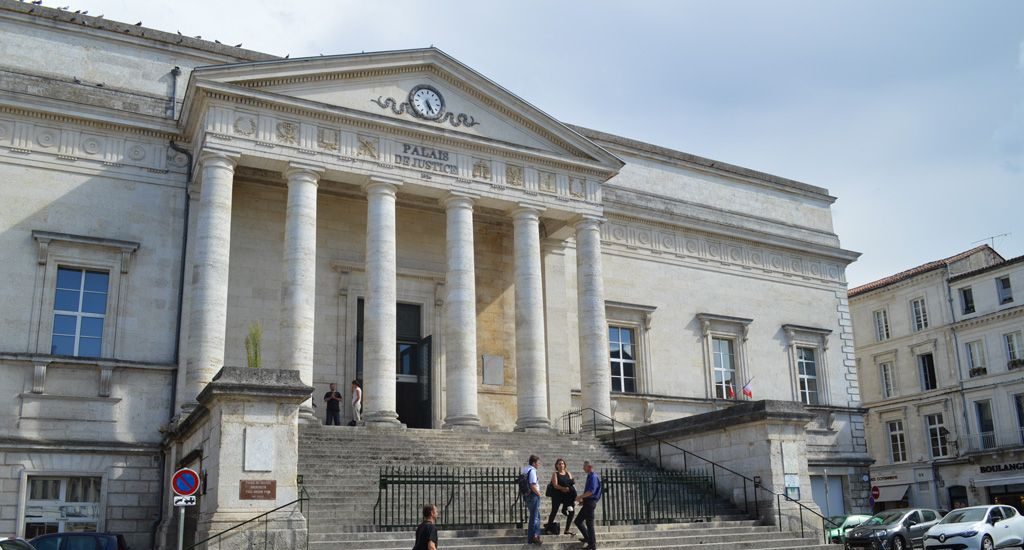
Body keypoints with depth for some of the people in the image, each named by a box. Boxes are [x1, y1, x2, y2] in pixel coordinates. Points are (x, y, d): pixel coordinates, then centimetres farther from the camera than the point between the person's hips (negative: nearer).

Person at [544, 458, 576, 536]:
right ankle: (549, 527, 21)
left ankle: (567, 529, 7)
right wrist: (563, 488, -27)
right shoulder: (555, 474, -2)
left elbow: (571, 484, 5)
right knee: (554, 511, 3)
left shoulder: (568, 473, 11)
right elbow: (555, 485, -14)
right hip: (557, 496, -4)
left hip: (568, 496, 4)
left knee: (571, 511, -2)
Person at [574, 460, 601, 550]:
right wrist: (583, 499, 18)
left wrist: (580, 497, -20)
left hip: (590, 502, -10)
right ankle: (587, 538, 23)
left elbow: (591, 491, -27)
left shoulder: (593, 477, -16)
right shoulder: (590, 476, 14)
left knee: (589, 523, -2)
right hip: (587, 502, 10)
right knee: (578, 521, 14)